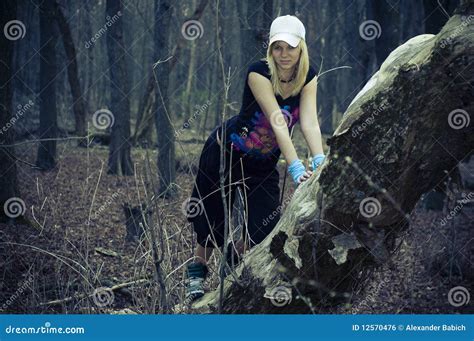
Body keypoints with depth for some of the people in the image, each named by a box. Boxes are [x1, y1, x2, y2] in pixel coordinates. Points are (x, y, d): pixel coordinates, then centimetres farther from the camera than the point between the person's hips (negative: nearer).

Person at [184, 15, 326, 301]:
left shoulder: (308, 76, -14)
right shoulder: (259, 72, -28)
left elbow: (309, 121, -26)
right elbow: (277, 122, -38)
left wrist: (319, 161, -43)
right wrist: (296, 167, -47)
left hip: (264, 162, 4)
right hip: (226, 152, -4)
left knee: (266, 228, -1)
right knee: (215, 221, 7)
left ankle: (236, 256, 29)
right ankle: (197, 271, 30)